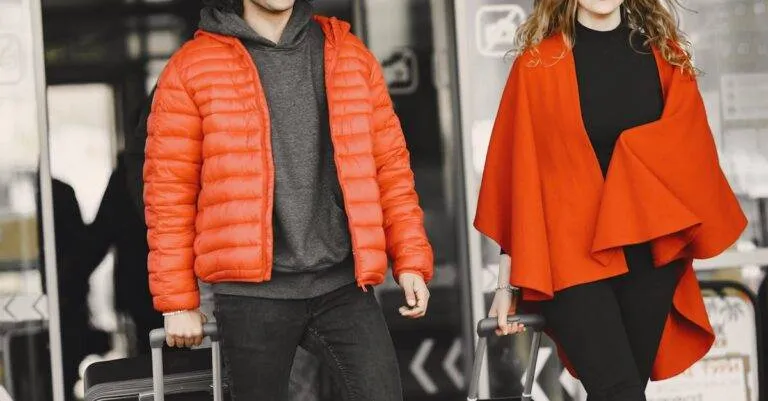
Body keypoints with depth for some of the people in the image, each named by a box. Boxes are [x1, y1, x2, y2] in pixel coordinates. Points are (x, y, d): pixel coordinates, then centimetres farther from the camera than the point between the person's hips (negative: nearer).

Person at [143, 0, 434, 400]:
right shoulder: (192, 68, 2)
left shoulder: (348, 54, 12)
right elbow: (169, 191, 1)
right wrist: (177, 301, -1)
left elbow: (389, 163, 13)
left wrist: (410, 259, 5)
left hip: (343, 283, 2)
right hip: (253, 292, -2)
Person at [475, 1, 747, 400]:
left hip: (650, 257, 3)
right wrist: (508, 282, -1)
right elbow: (518, 169, 0)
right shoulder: (538, 63, -1)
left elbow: (688, 144, 7)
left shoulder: (665, 53, 8)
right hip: (571, 254, -3)